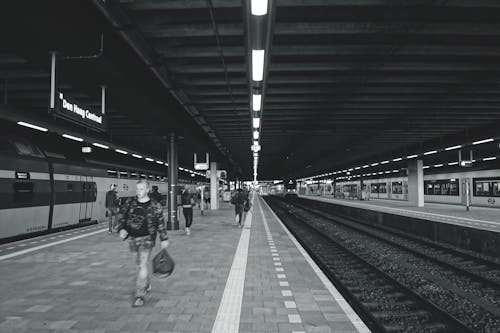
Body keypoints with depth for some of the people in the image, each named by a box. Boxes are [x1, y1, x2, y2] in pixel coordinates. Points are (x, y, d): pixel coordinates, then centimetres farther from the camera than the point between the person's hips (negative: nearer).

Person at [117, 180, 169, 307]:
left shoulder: (155, 206, -8)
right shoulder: (130, 202, 0)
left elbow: (160, 223, 0)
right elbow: (121, 216, 8)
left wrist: (164, 239, 4)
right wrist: (121, 229, -9)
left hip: (147, 239, -4)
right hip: (132, 239, 5)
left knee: (143, 265, -11)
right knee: (140, 264, 19)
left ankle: (140, 295, -6)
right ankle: (147, 285, 41)